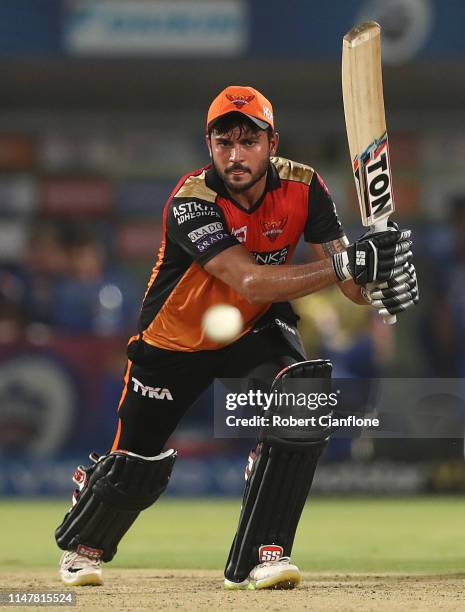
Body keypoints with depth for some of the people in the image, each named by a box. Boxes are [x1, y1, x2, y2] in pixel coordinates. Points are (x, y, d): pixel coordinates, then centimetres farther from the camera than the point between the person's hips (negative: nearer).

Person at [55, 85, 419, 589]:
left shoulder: (302, 186, -18)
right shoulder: (191, 201, -31)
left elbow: (347, 278, -20)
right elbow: (251, 282, -43)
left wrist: (375, 288, -46)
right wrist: (344, 265, -55)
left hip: (256, 332, 3)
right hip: (176, 340, -3)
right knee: (136, 467, 4)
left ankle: (257, 557, -19)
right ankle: (84, 543, 41)